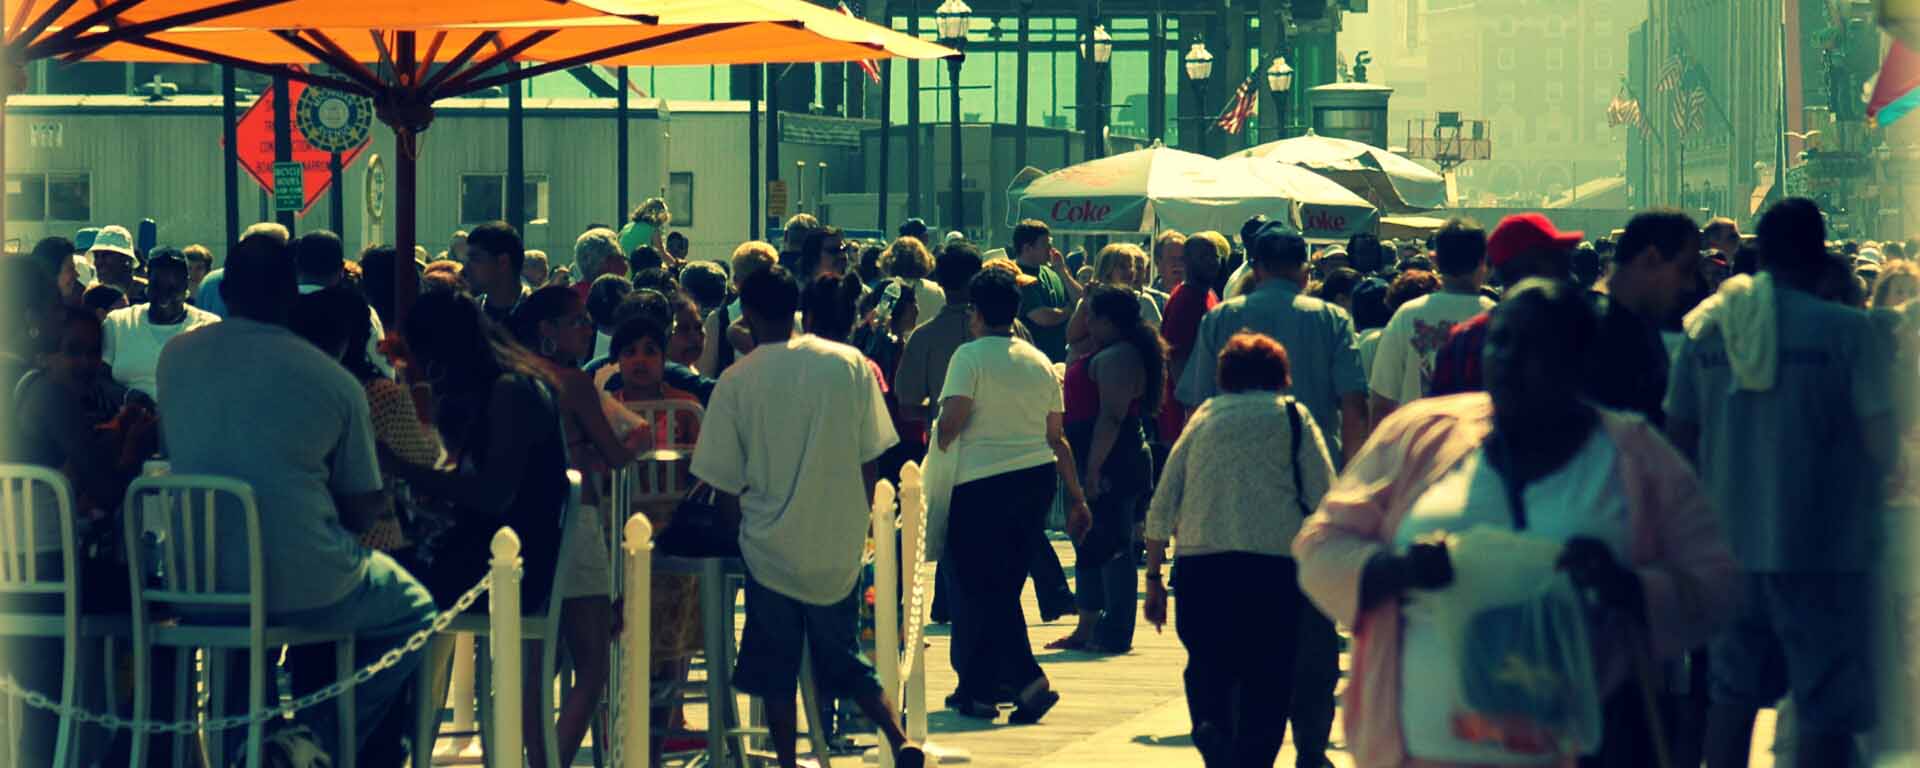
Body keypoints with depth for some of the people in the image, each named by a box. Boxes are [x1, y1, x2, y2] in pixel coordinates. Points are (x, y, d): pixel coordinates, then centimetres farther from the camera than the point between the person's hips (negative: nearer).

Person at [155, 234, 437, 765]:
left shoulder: (176, 357, 1)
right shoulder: (335, 382, -7)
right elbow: (364, 510, 0)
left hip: (196, 588, 5)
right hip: (300, 589, -5)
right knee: (413, 611, 23)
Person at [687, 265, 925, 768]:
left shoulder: (737, 381, -9)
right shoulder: (850, 364, -3)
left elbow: (724, 481, -4)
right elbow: (870, 461, 2)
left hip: (771, 544, -2)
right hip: (839, 547, 3)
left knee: (776, 674, 10)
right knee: (845, 663, 14)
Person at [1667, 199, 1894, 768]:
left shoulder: (1705, 325, 2)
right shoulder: (1846, 329, -12)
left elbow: (1679, 434, 9)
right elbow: (1881, 445, -12)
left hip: (1730, 544, 5)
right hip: (1821, 548, -5)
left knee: (1735, 690, 18)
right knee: (1830, 710, 1)